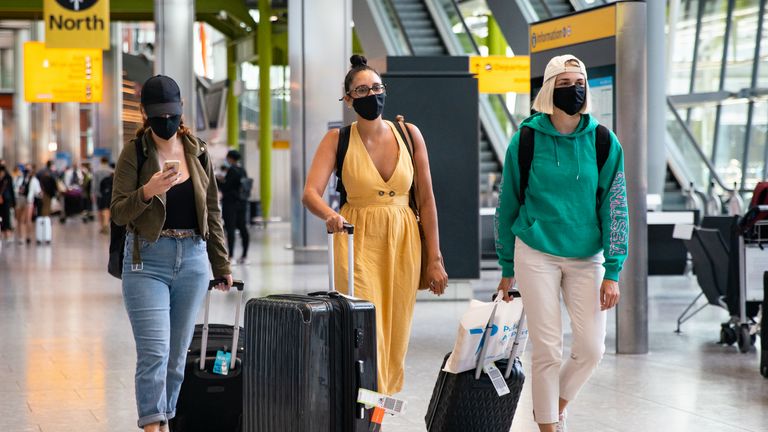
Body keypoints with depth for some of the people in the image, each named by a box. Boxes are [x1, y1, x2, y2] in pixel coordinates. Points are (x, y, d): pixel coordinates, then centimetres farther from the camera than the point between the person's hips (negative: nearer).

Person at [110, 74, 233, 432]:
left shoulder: (197, 152, 8)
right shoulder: (134, 152, -3)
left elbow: (212, 211, 15)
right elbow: (118, 213, -7)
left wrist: (221, 264, 14)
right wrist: (146, 192, -26)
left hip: (192, 259, 4)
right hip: (147, 260, -4)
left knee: (177, 354, 8)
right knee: (154, 352, -13)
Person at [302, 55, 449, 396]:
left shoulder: (409, 134, 4)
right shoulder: (337, 140, -1)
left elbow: (426, 200, 6)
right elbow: (310, 193, -11)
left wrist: (434, 259, 3)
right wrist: (330, 215, -34)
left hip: (403, 241, 2)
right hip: (358, 241, -2)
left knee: (396, 336, 3)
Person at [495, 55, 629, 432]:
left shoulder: (603, 142, -2)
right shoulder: (527, 139, -4)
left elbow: (614, 208, 0)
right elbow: (508, 205, 5)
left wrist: (612, 273, -5)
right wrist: (507, 269, 8)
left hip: (587, 257, 2)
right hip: (536, 255, -2)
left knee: (591, 348, -2)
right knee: (548, 350, -3)